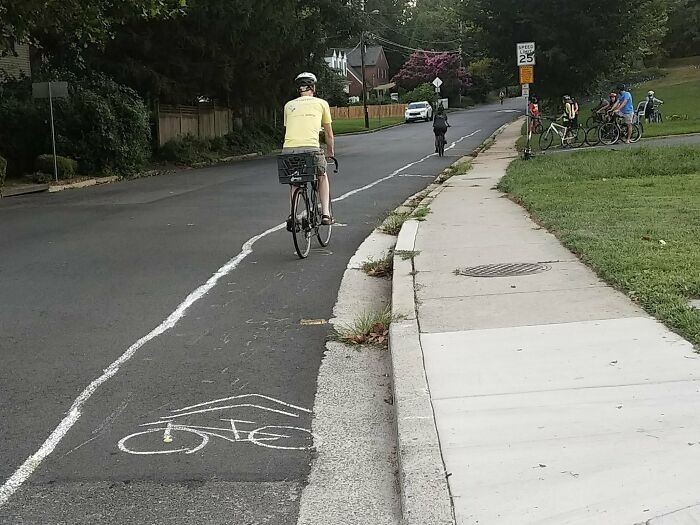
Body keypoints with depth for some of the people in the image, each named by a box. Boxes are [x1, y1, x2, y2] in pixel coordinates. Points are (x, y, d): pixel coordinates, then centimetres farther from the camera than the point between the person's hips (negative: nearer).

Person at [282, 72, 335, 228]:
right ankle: (325, 214, 16)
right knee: (322, 176, 26)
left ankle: (293, 215, 11)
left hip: (288, 149, 2)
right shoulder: (321, 103, 18)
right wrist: (331, 152, 42)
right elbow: (329, 134, 26)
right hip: (311, 147, -2)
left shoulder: (289, 105, 23)